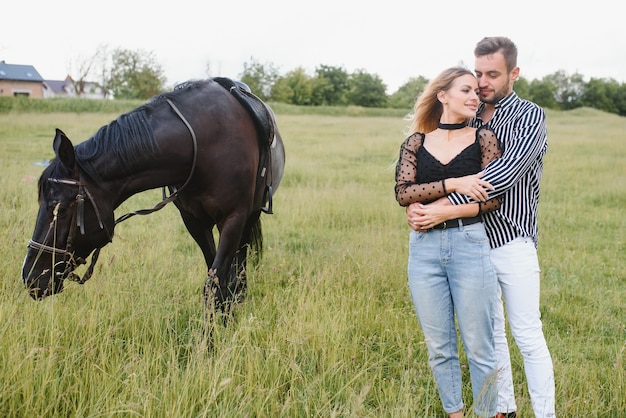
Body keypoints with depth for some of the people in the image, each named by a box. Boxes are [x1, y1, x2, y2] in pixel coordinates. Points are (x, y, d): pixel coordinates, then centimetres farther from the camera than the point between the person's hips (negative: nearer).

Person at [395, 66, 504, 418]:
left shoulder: (483, 139, 5)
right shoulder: (416, 142, 8)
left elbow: (494, 198, -3)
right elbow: (403, 192, -5)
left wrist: (444, 211, -11)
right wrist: (454, 184, -15)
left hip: (470, 245, -2)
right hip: (425, 248, 2)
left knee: (479, 349, 2)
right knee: (439, 347, 11)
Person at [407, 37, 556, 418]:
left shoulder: (530, 118, -7)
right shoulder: (468, 119, 9)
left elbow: (504, 174, -22)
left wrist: (443, 209, -27)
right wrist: (416, 203, -14)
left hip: (512, 240, -5)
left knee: (527, 335, -2)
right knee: (489, 331, 13)